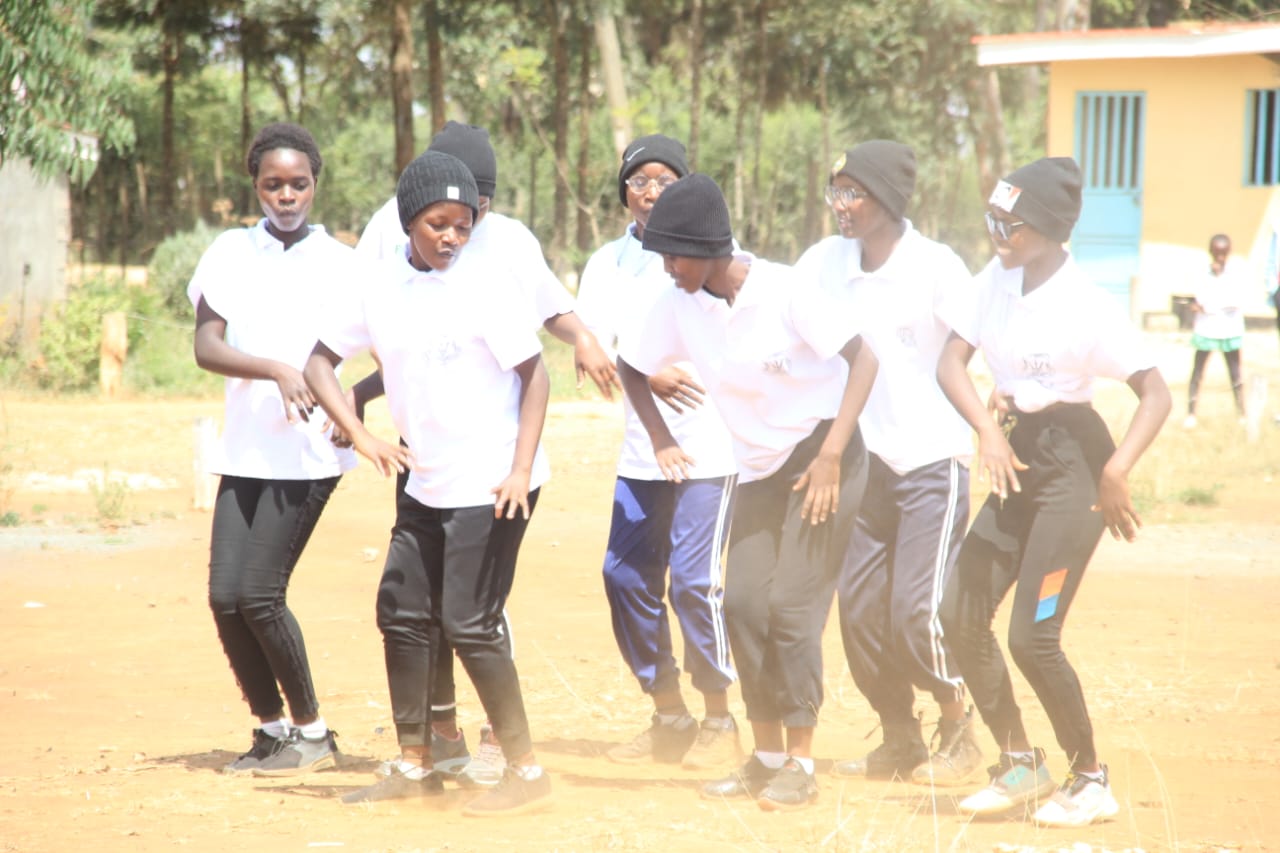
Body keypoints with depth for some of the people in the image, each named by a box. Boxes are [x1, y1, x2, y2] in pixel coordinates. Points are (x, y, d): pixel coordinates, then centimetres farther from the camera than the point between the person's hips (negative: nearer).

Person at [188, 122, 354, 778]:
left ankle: (310, 731, 5)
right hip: (244, 450, 3)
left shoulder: (342, 266, 1)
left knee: (259, 594, -11)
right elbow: (205, 346, -5)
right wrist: (276, 370, -21)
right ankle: (270, 726, 16)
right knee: (225, 595, -2)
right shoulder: (231, 253, 6)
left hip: (310, 454, -3)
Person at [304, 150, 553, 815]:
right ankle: (414, 766, 21)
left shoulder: (481, 286, -11)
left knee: (470, 625, -9)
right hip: (426, 485, 7)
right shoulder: (382, 287, 4)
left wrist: (520, 469, -20)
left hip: (491, 486, -7)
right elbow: (320, 361, 9)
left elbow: (534, 375, -11)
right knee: (402, 612, 10)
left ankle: (526, 772, 0)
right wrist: (364, 439, -4)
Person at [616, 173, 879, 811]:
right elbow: (631, 367, 12)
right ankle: (766, 755, 15)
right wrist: (660, 439, 1)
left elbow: (863, 359, -20)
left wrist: (831, 455, -24)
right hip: (756, 467, 6)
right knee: (742, 603, 2)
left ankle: (800, 764, -4)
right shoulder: (680, 305, -5)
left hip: (821, 453, -6)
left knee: (792, 603, -12)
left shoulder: (784, 291, -21)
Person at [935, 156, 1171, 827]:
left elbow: (1156, 394, -20)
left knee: (1031, 636, -10)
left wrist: (1117, 470, -32)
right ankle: (1019, 764, 19)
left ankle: (1091, 780, 8)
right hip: (1018, 459, 7)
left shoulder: (1087, 306, -19)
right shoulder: (995, 281, 0)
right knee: (960, 614, 4)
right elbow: (951, 361, -2)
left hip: (1073, 466, -7)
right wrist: (988, 430, -19)